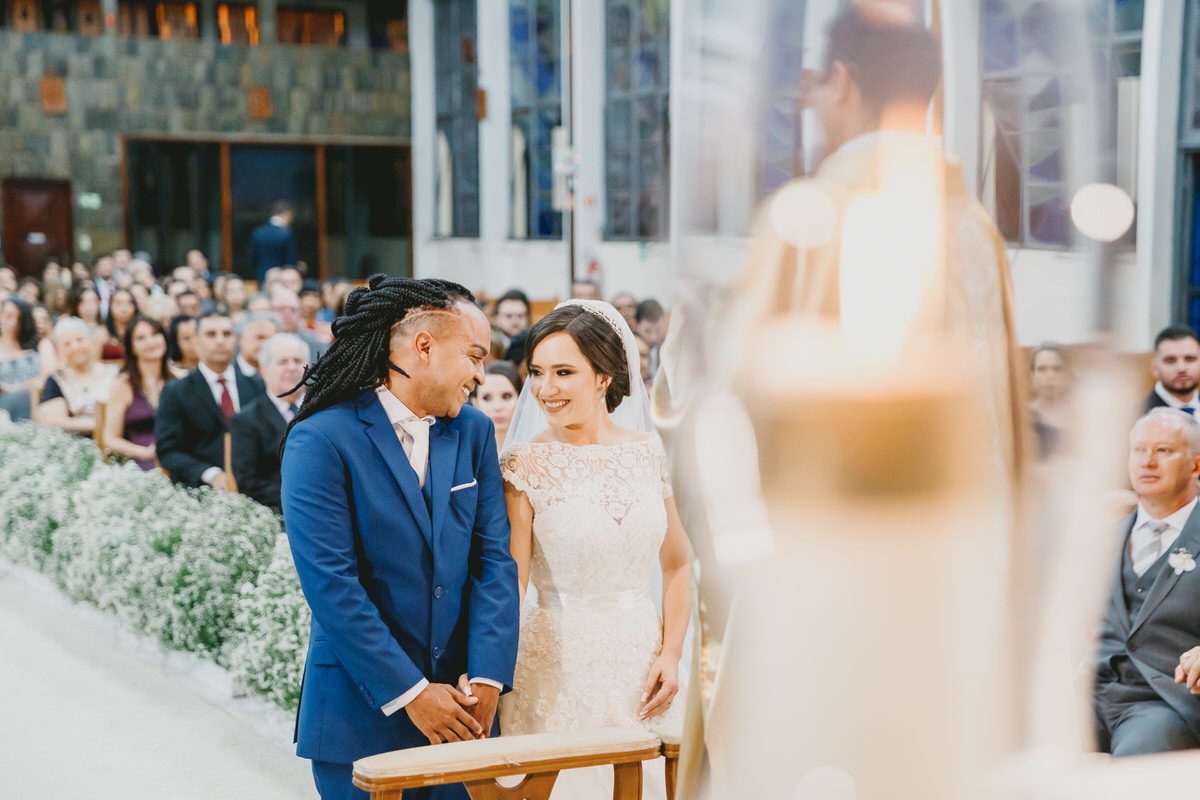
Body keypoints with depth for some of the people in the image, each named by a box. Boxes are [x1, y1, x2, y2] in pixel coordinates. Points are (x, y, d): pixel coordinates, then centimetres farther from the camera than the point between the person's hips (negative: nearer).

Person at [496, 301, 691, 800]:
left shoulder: (647, 452, 3)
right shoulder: (526, 464, -7)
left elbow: (678, 565, 11)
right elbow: (508, 584, -11)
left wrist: (670, 654, 0)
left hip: (643, 661, 3)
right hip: (561, 663, -3)